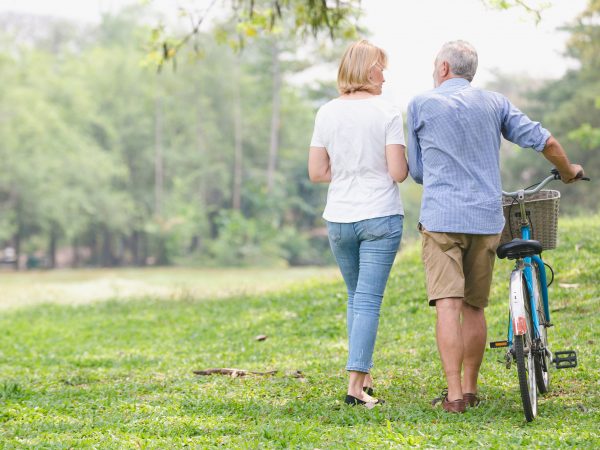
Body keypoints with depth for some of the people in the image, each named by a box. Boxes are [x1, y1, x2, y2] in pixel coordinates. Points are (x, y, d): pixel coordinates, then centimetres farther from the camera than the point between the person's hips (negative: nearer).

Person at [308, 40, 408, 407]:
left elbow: (317, 172, 3)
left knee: (356, 298, 18)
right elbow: (398, 172, -12)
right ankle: (356, 383, -8)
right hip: (381, 218, -4)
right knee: (369, 301, -3)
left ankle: (363, 376, 23)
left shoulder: (327, 113, 2)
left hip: (339, 221, 4)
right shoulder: (387, 113, -9)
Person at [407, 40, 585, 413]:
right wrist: (568, 171, 27)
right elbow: (544, 141, 8)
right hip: (487, 218, 3)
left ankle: (454, 393, -14)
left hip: (441, 217, -3)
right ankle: (470, 388, 18)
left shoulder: (421, 105, 3)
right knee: (474, 307, 12)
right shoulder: (495, 103, 10)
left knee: (448, 306, -8)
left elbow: (417, 170, 10)